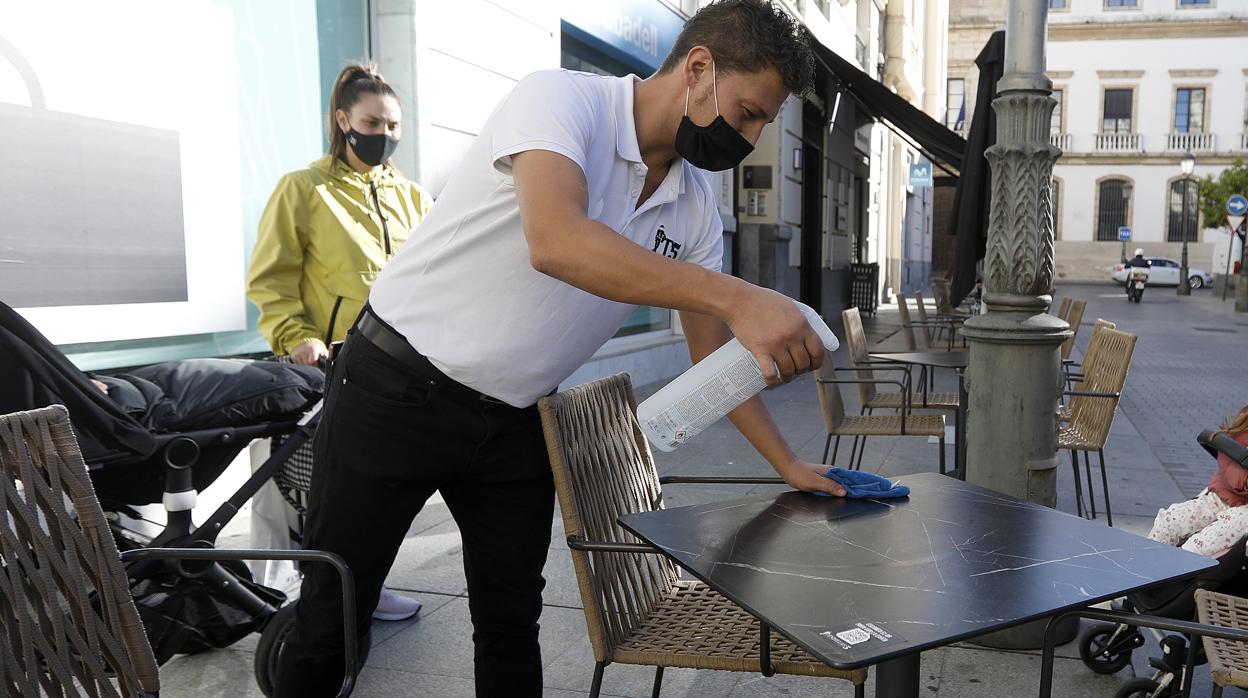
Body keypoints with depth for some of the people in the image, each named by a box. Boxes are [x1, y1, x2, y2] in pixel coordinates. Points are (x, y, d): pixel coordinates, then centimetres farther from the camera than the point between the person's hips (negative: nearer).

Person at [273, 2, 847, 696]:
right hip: (397, 394, -5)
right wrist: (737, 297, -41)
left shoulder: (696, 209, 1)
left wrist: (789, 463, 6)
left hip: (515, 423, 6)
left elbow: (715, 351, 9)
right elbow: (555, 242, -39)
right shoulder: (561, 98, -19)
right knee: (333, 614, 8)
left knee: (512, 621, 12)